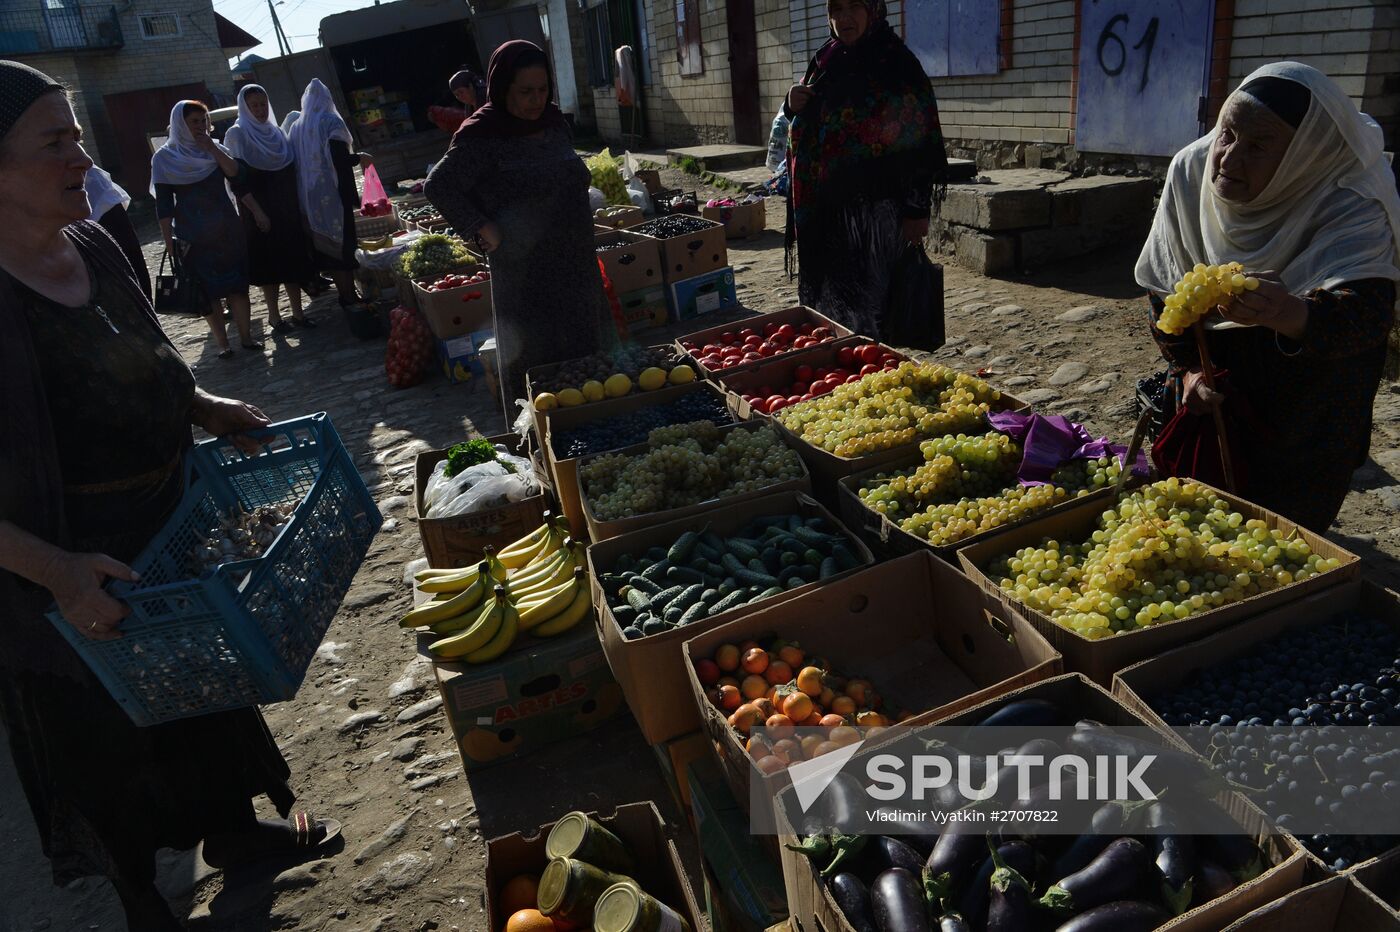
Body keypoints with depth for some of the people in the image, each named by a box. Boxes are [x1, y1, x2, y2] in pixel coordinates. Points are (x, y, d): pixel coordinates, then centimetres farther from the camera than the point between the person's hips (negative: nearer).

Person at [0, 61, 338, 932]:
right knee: (108, 739, 14)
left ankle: (232, 826, 50)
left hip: (171, 534, 8)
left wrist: (207, 407, -2)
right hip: (74, 583, -7)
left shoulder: (93, 246, -2)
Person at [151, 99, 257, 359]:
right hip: (192, 236, -3)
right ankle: (222, 343, 7)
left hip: (227, 229, 3)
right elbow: (164, 204, -4)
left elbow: (235, 172, -9)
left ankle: (246, 335, 9)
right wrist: (169, 240, -8)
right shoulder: (165, 157, -1)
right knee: (208, 289, 0)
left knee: (238, 284, 2)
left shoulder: (216, 149, 10)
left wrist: (212, 148, -15)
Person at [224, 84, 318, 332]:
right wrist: (257, 212, -18)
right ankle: (274, 315, 11)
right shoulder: (236, 135, -6)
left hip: (286, 209, 5)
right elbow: (237, 179, -12)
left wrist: (296, 205, 8)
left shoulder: (276, 132, 11)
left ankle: (297, 312, 11)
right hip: (260, 212, -5)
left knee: (293, 258, 4)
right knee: (269, 262, 0)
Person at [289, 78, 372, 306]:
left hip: (308, 196, 6)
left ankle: (344, 294, 15)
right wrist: (360, 157, -2)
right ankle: (349, 297, -2)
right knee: (343, 243, -1)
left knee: (325, 245, 10)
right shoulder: (331, 122, -8)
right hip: (332, 193, -6)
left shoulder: (297, 126, 9)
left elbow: (297, 160, 12)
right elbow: (340, 158, -17)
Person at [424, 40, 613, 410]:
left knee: (585, 353, 15)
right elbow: (437, 186, -14)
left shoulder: (554, 122, 8)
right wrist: (485, 229, -15)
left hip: (576, 265, 7)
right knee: (538, 365, -1)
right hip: (527, 274, -7)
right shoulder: (482, 137, -13)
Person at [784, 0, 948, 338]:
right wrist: (793, 105, -1)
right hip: (824, 207, 7)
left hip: (874, 207, -6)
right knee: (828, 301, 12)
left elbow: (918, 142, -11)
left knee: (865, 311, -5)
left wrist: (917, 210, -15)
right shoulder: (826, 61, 11)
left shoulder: (896, 63, -8)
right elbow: (806, 129, 22)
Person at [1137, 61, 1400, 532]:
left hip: (1321, 354, -3)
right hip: (1218, 345, 3)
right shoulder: (1191, 170, -21)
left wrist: (1294, 316, -70)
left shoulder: (1354, 202, -32)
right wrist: (1187, 367, -14)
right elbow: (1164, 283, -9)